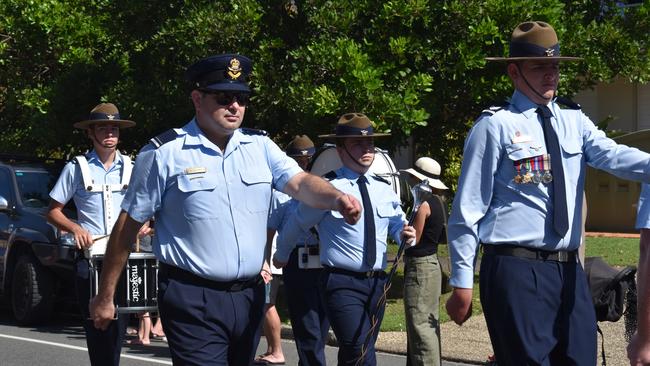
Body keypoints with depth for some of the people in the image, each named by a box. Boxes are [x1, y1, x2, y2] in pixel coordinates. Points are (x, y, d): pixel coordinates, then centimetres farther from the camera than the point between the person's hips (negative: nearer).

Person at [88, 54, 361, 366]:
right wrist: (105, 297, 1)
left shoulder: (259, 146, 9)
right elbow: (127, 227, -1)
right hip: (192, 301, -5)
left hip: (249, 296, 5)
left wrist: (336, 198, -28)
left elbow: (300, 183, -5)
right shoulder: (164, 154, -5)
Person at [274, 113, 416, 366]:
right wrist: (281, 256, 24)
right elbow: (295, 225, 7)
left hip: (377, 283, 6)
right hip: (342, 284, -6)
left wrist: (405, 234, -2)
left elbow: (398, 225, 23)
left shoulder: (384, 189, 10)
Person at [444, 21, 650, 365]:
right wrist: (462, 285, -7)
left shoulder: (573, 120, 12)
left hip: (569, 271, 6)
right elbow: (467, 211, -4)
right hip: (516, 270, -6)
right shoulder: (495, 126, -4)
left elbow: (611, 155, -9)